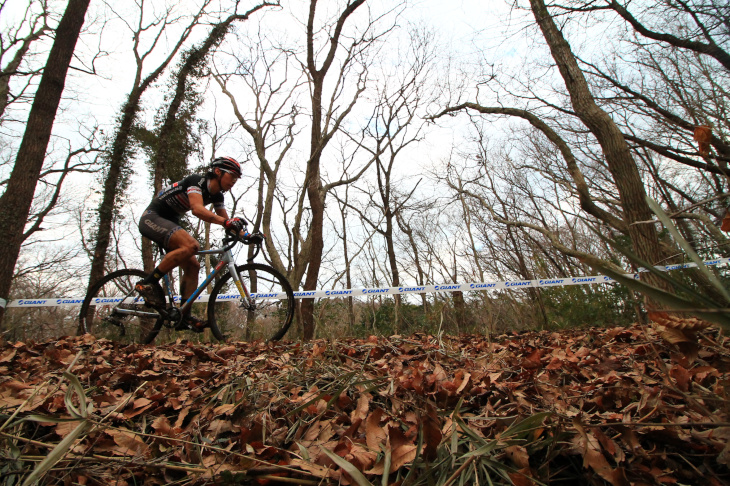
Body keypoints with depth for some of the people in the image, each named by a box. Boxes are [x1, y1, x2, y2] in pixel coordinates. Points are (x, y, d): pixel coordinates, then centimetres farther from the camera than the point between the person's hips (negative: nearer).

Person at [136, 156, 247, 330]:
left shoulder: (216, 195, 4)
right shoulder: (197, 181, -20)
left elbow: (226, 222, 3)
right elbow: (197, 209, -39)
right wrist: (226, 222, -52)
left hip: (169, 223, 9)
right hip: (152, 217, -9)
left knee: (193, 266, -3)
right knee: (191, 246, -32)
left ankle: (185, 316, 1)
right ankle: (146, 283, -19)